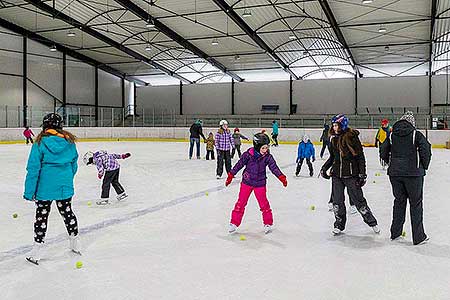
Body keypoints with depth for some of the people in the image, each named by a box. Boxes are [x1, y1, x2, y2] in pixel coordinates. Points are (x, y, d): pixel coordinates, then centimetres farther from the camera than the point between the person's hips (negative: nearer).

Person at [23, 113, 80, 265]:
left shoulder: (40, 143, -12)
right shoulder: (69, 141, -1)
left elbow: (33, 169, -12)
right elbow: (74, 165, 9)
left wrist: (29, 192, -7)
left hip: (45, 187, -3)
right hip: (65, 187, 3)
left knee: (41, 215, 8)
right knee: (67, 212, 20)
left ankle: (36, 253, 14)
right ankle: (75, 244, 32)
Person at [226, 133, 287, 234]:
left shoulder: (268, 157, -12)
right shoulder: (248, 154, -16)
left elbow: (274, 167, -12)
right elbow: (239, 164, -8)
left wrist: (281, 177, -26)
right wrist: (231, 175, -4)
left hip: (260, 183, 1)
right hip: (247, 182, 0)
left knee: (263, 203, 7)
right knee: (241, 202, 6)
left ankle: (268, 224, 24)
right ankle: (234, 223, 17)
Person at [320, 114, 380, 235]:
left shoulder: (352, 137, -9)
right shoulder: (333, 139, 9)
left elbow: (360, 156, -8)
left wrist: (362, 174, -12)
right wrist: (324, 168, 9)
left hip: (351, 174, -5)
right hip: (337, 174, 5)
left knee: (358, 199, 2)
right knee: (337, 200, 6)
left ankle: (372, 222, 20)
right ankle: (339, 224, 21)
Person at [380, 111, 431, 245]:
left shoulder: (392, 135, 4)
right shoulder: (416, 134, -6)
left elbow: (383, 152, 5)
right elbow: (426, 150, -12)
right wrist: (424, 166, 2)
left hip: (395, 173, 4)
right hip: (413, 173, -4)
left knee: (399, 201, 16)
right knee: (416, 203, 5)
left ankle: (395, 233, 22)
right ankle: (418, 237, 9)